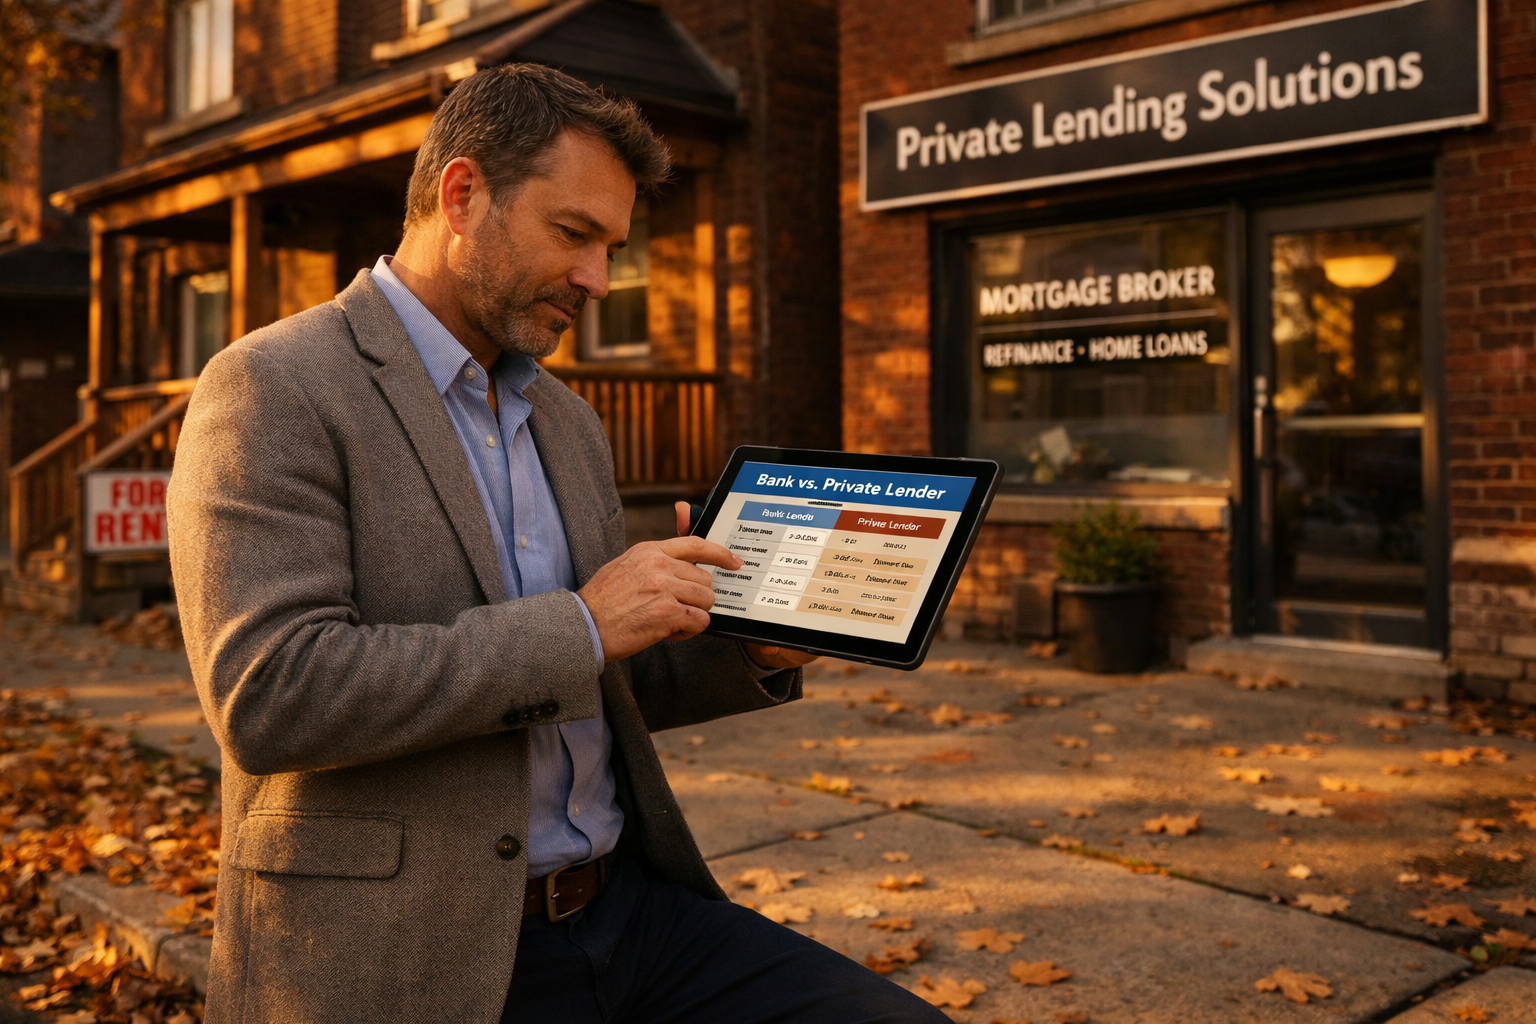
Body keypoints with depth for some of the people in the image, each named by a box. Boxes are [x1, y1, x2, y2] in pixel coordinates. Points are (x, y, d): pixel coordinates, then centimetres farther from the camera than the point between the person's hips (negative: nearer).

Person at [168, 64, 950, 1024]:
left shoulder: (568, 422, 14)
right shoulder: (270, 391, -8)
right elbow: (270, 692, -20)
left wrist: (753, 652, 1)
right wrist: (581, 626, -20)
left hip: (628, 907, 7)